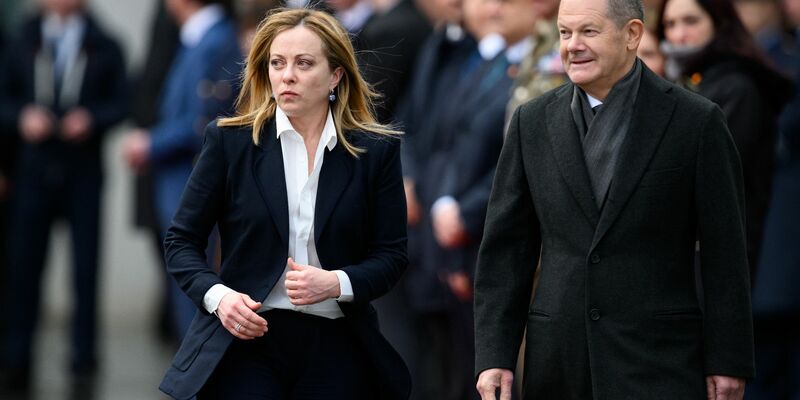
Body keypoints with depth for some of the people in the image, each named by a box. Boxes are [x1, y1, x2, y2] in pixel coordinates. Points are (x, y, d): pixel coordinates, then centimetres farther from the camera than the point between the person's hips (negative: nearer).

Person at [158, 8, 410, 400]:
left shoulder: (376, 150, 3)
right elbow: (181, 240, 6)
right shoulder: (229, 140, 2)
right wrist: (216, 295, -13)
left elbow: (391, 254, 5)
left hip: (336, 349, 1)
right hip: (246, 339, -1)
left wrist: (336, 283, -15)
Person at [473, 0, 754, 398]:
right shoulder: (532, 122, 8)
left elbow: (724, 252, -1)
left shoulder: (696, 121, -1)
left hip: (657, 364, -3)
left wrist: (728, 362, -4)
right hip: (557, 362, 3)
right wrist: (493, 354, 1)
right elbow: (505, 248, 8)